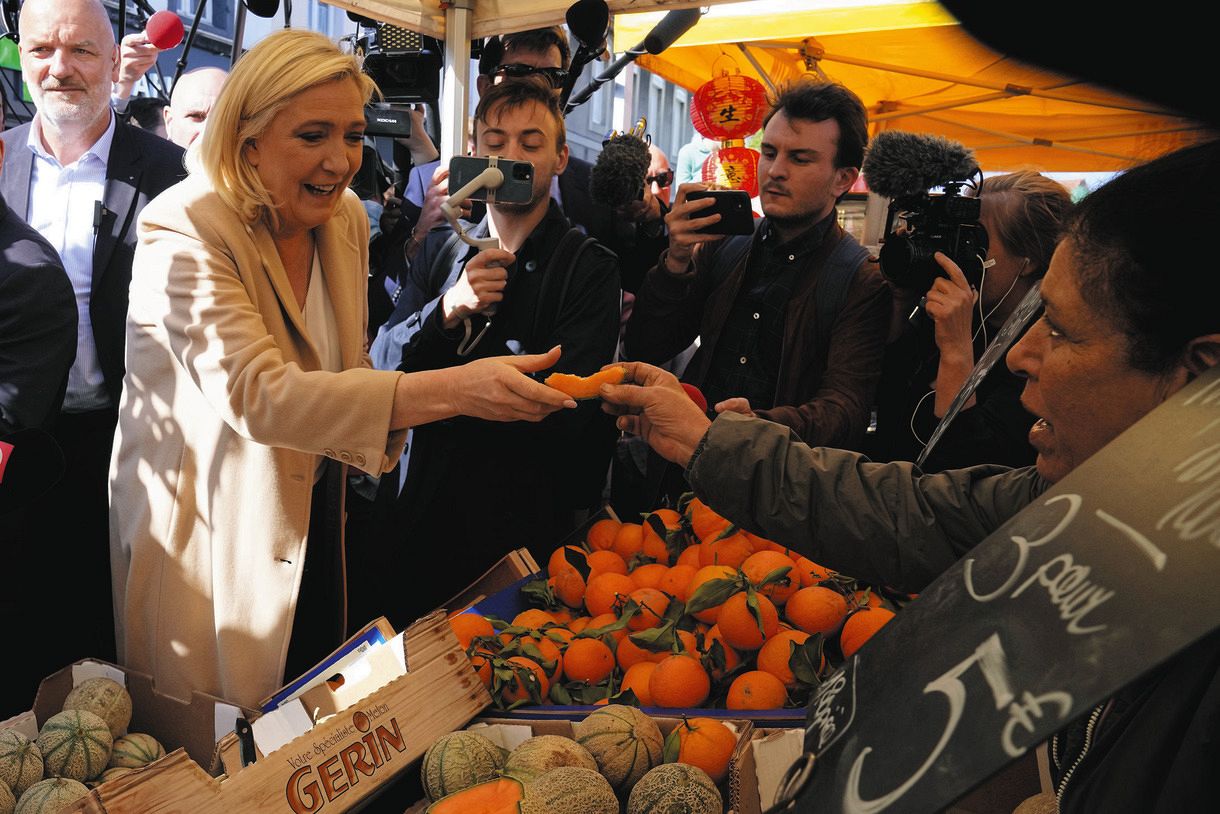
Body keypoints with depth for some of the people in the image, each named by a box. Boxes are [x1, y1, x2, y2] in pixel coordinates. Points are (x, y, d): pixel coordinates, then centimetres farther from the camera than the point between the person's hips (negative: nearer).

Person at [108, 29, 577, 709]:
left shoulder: (347, 219, 0)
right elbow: (256, 393, -36)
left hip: (313, 520, 6)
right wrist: (453, 389, -45)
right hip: (206, 542, -6)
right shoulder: (183, 231, -21)